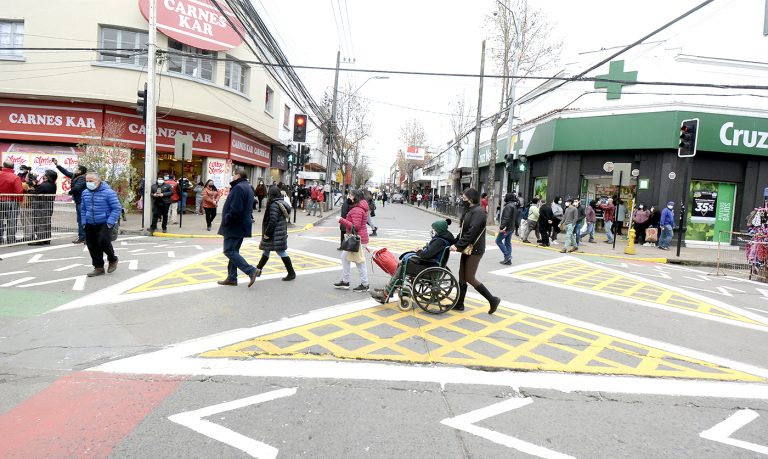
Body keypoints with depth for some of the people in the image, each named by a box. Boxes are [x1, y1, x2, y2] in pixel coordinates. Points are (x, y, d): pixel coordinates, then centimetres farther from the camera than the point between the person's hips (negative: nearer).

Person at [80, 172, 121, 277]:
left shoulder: (108, 192, -11)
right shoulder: (85, 193, 7)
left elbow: (117, 208, -11)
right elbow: (83, 209, 20)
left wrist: (110, 222, -16)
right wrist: (84, 222, 11)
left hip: (104, 223, -6)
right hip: (90, 225, 6)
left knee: (103, 241, -20)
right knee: (92, 245, 5)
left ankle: (112, 260, 8)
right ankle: (98, 268, 17)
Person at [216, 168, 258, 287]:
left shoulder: (238, 188, -17)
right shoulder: (248, 187, 17)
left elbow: (235, 210, -25)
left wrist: (226, 219, -14)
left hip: (235, 226, -10)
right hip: (242, 225, 10)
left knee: (229, 251, -7)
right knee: (233, 251, 13)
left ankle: (250, 270, -12)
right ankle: (232, 278, 17)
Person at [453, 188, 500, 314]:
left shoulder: (478, 212, -18)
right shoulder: (470, 211, 11)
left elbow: (471, 233, -24)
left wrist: (458, 245, -22)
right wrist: (456, 242, 6)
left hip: (475, 250, -9)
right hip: (467, 249, 9)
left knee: (470, 278, -4)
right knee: (462, 275, 12)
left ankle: (493, 299, 8)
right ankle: (459, 304, 21)